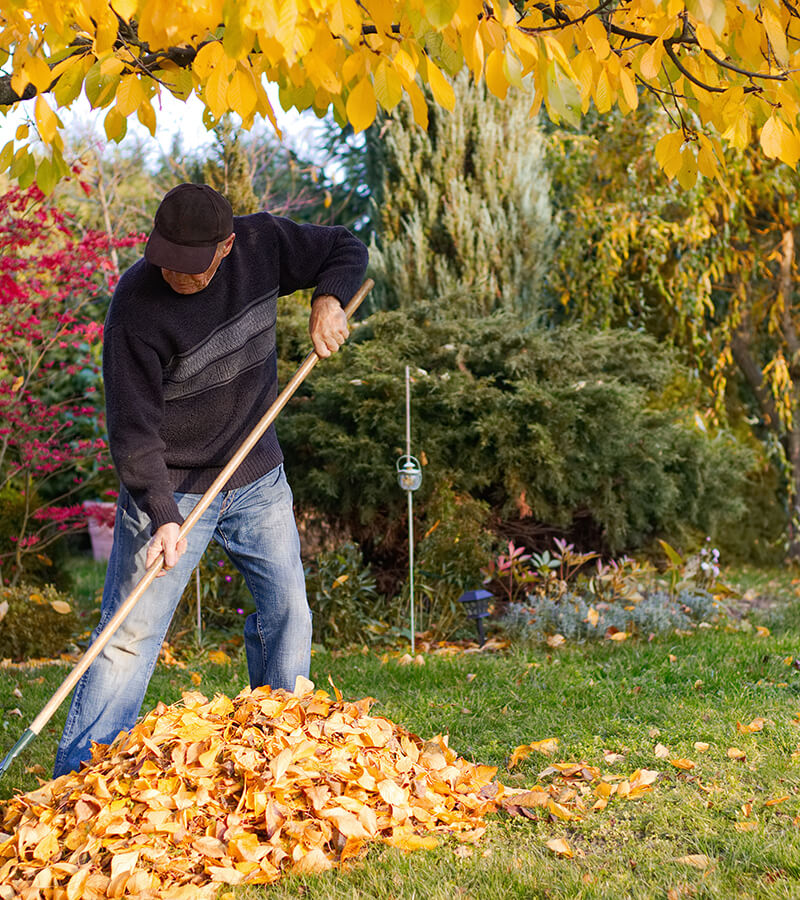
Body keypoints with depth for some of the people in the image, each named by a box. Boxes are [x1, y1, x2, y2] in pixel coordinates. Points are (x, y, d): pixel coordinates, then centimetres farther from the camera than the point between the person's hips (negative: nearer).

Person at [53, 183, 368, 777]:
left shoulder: (261, 243, -9)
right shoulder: (136, 307, -23)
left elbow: (347, 249, 8)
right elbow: (133, 429, -22)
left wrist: (329, 300, -12)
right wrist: (163, 515, -32)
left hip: (257, 478, 5)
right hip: (170, 487, -5)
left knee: (288, 613, 6)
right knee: (131, 633, -7)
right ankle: (77, 775, 2)